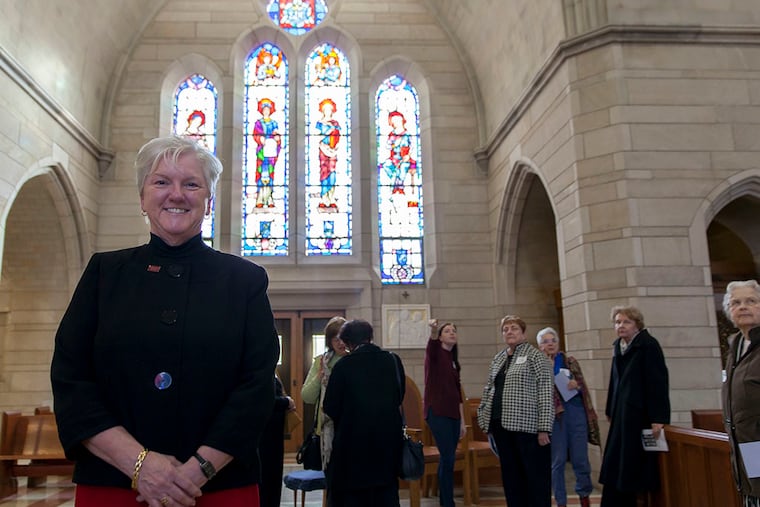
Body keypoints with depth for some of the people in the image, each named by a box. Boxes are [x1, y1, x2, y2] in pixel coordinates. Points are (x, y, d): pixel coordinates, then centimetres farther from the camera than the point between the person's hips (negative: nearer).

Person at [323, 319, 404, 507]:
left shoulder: (343, 365, -13)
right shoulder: (393, 361, -4)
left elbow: (331, 407, -7)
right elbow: (400, 397, 8)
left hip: (354, 439, -3)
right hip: (388, 439, 3)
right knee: (387, 492, 13)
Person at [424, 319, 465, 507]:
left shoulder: (454, 361, 16)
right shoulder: (435, 353, -3)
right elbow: (432, 343, -28)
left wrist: (462, 420, 16)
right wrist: (433, 330, -50)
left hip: (453, 414, 7)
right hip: (437, 412, -7)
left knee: (446, 459, 11)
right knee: (448, 458, -10)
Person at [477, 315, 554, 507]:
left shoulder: (535, 356, -3)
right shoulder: (497, 359, 15)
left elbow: (546, 394, -10)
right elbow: (488, 391, 19)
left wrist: (544, 428, -15)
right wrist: (485, 421, 13)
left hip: (527, 426, -6)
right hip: (502, 426, 6)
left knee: (536, 476, 1)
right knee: (511, 476, 12)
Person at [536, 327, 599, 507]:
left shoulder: (570, 361, 10)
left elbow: (582, 386, 12)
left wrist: (577, 385, -10)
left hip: (575, 411, 2)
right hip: (553, 414, -2)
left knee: (580, 458, 5)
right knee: (558, 460, 4)